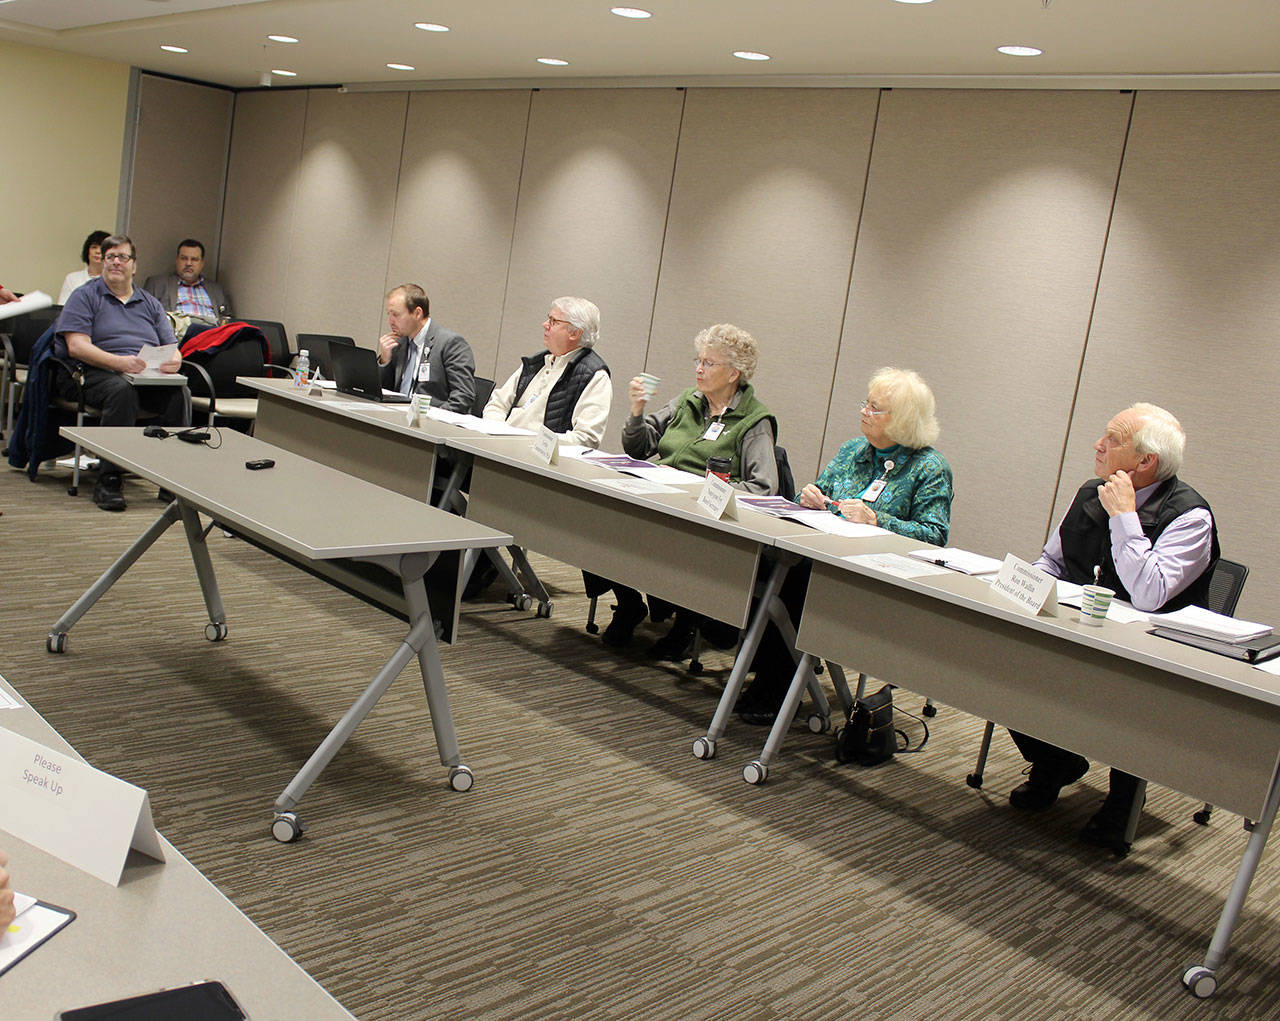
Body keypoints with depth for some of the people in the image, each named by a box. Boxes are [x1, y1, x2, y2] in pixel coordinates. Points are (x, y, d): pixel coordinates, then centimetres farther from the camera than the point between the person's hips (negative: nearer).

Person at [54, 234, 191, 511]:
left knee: (181, 393, -29)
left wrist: (174, 360, -12)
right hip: (98, 374, -3)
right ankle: (108, 481, -35)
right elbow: (76, 346, -6)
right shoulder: (85, 296, 10)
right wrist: (118, 362, -23)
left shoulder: (150, 303, 24)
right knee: (123, 390, -38)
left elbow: (172, 348, 16)